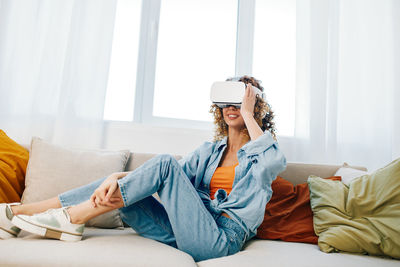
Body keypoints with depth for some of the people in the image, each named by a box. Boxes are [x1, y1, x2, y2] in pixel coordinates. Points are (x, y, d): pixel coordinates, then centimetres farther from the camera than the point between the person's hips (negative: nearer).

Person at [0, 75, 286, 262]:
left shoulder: (256, 154, 5)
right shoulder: (209, 151, 18)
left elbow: (275, 162, -21)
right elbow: (178, 174, 4)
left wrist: (248, 114, -11)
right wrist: (117, 178, -12)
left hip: (221, 240, -5)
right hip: (188, 233, 5)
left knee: (164, 162, -22)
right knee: (120, 184, -10)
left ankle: (71, 218, -16)